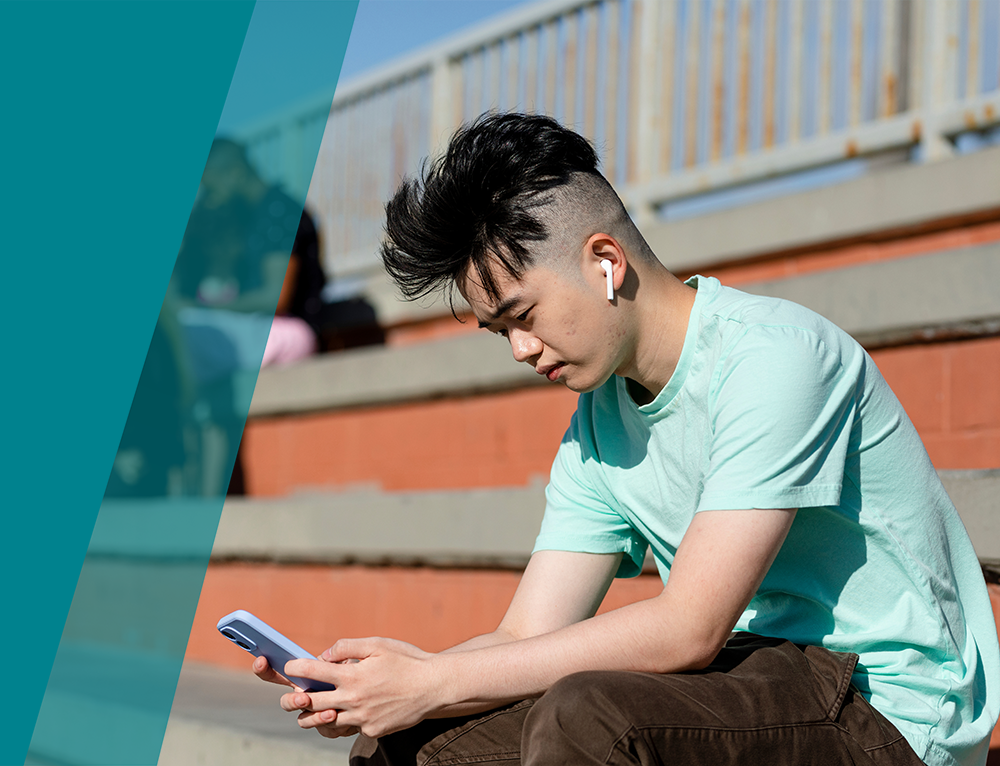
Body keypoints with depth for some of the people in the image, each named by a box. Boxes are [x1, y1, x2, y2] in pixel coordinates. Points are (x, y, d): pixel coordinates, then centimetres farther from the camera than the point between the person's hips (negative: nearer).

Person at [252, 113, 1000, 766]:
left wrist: (438, 681, -20)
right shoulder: (597, 430, 9)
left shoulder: (774, 357, -17)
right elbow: (528, 637, 6)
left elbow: (686, 631, -22)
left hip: (886, 706, -7)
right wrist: (392, 682, -14)